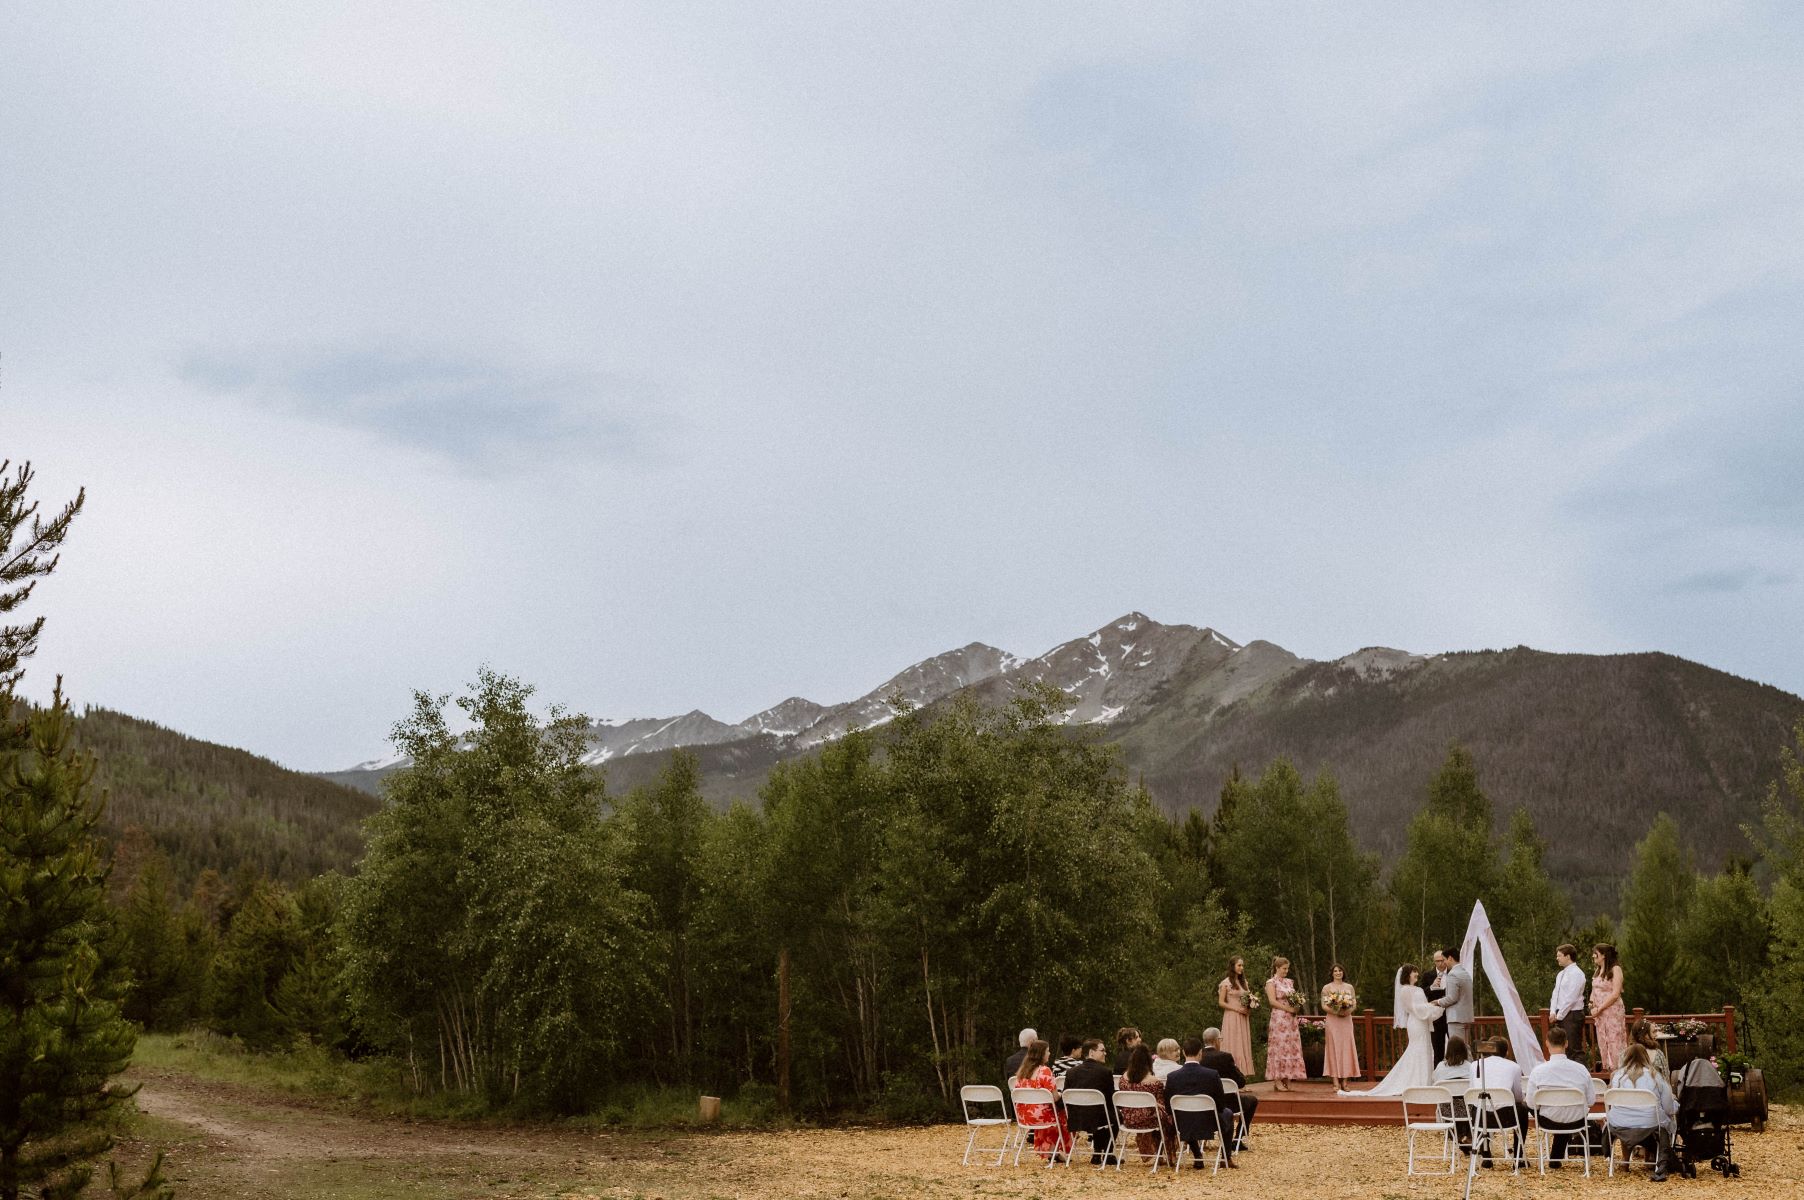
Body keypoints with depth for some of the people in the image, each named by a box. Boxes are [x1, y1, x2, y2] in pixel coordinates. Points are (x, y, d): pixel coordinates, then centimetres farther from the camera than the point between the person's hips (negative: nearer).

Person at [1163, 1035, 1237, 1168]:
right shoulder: (1212, 1075, -19)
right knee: (1227, 1113, 31)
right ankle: (1226, 1157, 33)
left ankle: (1198, 1157, 34)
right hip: (1209, 1126, -2)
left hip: (1183, 1128, 2)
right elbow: (1221, 1104, -8)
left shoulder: (1172, 1077, -14)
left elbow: (1168, 1107, -4)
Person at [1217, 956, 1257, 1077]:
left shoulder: (1244, 982, 14)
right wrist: (1237, 1009, -15)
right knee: (1233, 1045, -7)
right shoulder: (1226, 983, -6)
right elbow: (1221, 1002, -8)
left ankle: (1242, 1073, 3)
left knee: (1243, 1045, 2)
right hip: (1232, 1017, -6)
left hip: (1243, 1018, 6)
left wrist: (1250, 1007, 0)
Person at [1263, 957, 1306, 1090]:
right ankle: (1277, 1080, -5)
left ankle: (1287, 1079, 6)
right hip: (1279, 1018, -7)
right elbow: (1272, 1001, -12)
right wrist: (1288, 1008, -15)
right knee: (1279, 1047, -7)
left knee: (1291, 1047, 3)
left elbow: (1295, 998, 19)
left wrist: (1296, 1006, -3)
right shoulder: (1271, 982, -4)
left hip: (1291, 1019, 7)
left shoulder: (1289, 982, 16)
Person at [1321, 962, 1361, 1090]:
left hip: (1346, 1020, 2)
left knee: (1346, 1048, -1)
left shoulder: (1349, 987, 12)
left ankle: (1344, 1081, 3)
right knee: (1334, 1048, -5)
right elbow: (1324, 1005, -2)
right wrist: (1335, 1011, -18)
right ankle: (1336, 1082, -5)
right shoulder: (1327, 988, 5)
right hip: (1332, 1021, -2)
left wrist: (1348, 1011, -13)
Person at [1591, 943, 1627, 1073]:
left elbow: (1615, 994, -16)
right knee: (1602, 1043, 8)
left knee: (1615, 1043, -6)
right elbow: (1594, 991, 19)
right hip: (1599, 1013, 7)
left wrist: (1599, 1008, -15)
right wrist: (1592, 1005, 0)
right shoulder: (1597, 971, 14)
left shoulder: (1615, 969, -9)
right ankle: (1607, 1069, 14)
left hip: (1613, 1012, -7)